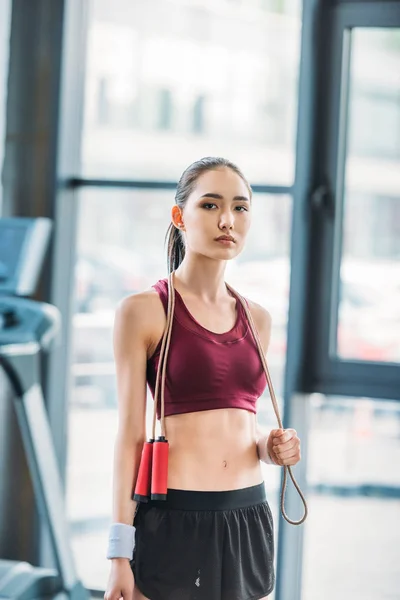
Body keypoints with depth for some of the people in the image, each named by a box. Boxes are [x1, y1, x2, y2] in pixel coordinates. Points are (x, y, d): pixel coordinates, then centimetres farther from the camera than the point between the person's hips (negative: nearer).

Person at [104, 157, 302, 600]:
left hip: (248, 518, 5)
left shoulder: (256, 318, 12)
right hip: (174, 521, -5)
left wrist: (270, 446, -1)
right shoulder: (143, 312, -4)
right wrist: (119, 555, -10)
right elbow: (131, 434, -6)